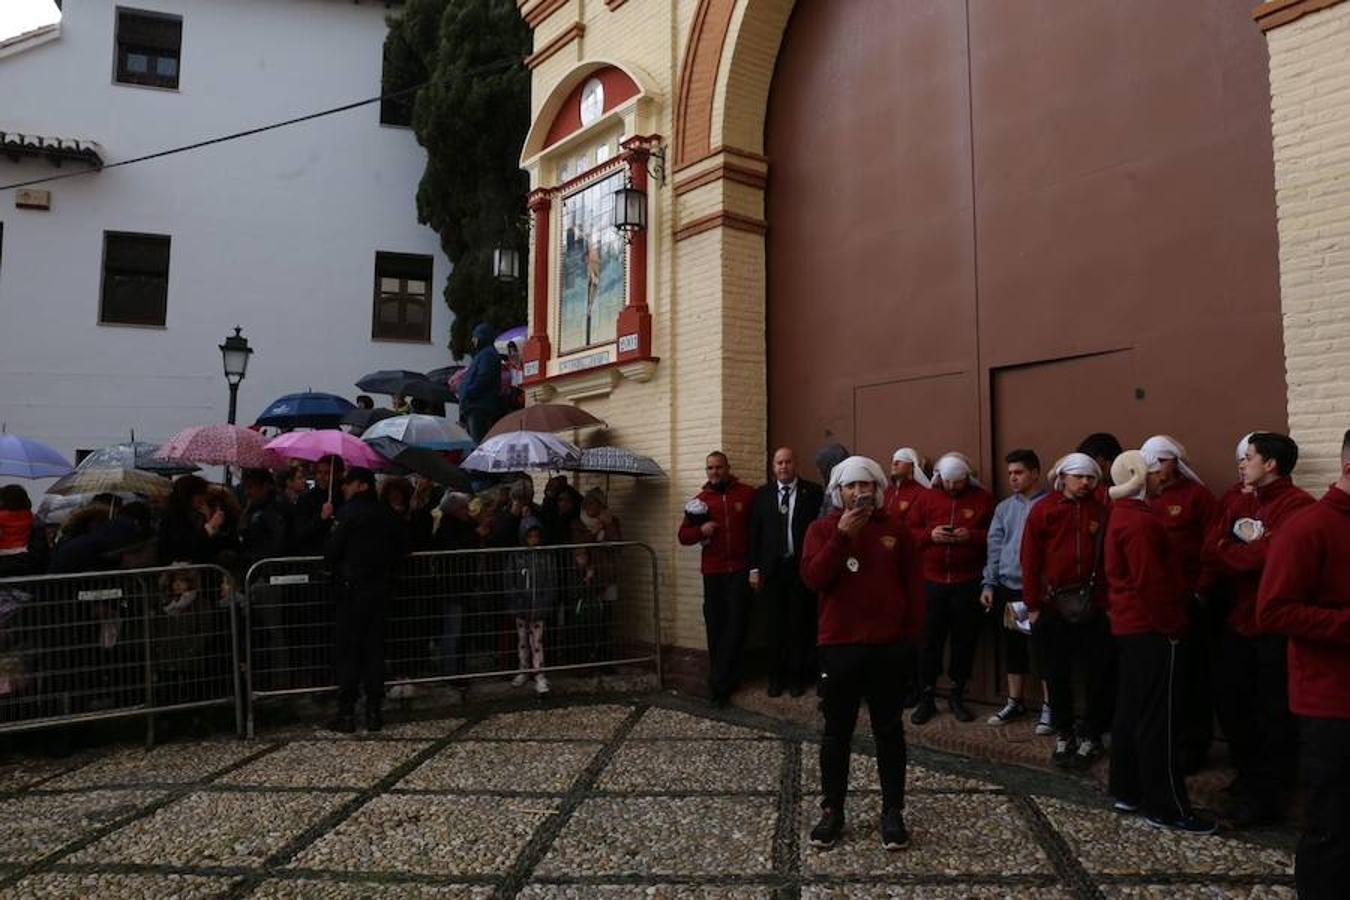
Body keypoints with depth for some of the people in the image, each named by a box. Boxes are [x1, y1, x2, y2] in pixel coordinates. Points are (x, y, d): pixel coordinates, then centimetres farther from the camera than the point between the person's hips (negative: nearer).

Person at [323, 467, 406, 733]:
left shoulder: (348, 512, -11)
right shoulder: (387, 514, 6)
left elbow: (331, 552, -11)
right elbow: (398, 548, 11)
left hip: (353, 588, -5)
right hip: (381, 587, 5)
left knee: (349, 651, 2)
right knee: (375, 648, 9)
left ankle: (346, 713, 4)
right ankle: (374, 712, 12)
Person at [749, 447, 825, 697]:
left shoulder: (813, 492, -2)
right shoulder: (762, 495, 6)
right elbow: (755, 533, 6)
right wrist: (754, 568, 2)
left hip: (802, 567, -2)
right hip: (771, 568, 2)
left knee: (800, 624, 6)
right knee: (775, 625, 8)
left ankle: (797, 676, 20)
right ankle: (776, 677, 21)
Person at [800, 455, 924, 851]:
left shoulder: (895, 529, 4)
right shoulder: (822, 529, 0)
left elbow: (913, 585, 6)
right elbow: (812, 578, -14)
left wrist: (912, 635, 2)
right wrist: (842, 535, -21)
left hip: (889, 646, 1)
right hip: (838, 645, -1)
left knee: (889, 731, 9)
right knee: (836, 732, 8)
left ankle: (893, 812, 20)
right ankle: (832, 810, 20)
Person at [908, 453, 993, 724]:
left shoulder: (983, 499, 2)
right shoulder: (927, 498, 6)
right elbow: (910, 533, 7)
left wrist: (972, 536, -16)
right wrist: (930, 535, -11)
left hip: (969, 582, -1)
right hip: (934, 580, 1)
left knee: (965, 639, 8)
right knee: (931, 640, 4)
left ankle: (957, 695, 23)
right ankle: (927, 697, 15)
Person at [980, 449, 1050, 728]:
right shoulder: (1004, 508, 11)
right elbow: (994, 547, 11)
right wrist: (989, 583, 5)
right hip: (1008, 588, 5)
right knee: (1013, 648, 14)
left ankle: (1048, 707, 14)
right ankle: (1015, 702, 26)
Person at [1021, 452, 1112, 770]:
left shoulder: (1101, 511, 1)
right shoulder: (1043, 510, -1)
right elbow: (1030, 560, -2)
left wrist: (1109, 599, -8)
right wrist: (1032, 605, -4)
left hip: (1093, 606, 0)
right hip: (1053, 605, 0)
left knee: (1096, 673, 7)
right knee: (1057, 674, 10)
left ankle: (1090, 736, 22)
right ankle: (1063, 733, 25)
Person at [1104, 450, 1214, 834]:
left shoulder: (1124, 515, 14)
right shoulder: (1140, 521, -19)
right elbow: (1152, 582, -23)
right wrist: (1171, 627, -15)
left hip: (1131, 627, 10)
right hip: (1153, 631, -10)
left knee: (1132, 711, 15)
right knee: (1160, 720, -4)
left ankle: (1127, 792, 24)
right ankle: (1166, 807, 4)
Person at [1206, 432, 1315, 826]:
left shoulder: (1297, 505, -14)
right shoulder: (1244, 503, 13)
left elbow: (1272, 555, -23)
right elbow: (1213, 548, 4)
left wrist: (1228, 551, -7)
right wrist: (1246, 554, -14)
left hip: (1274, 628, -8)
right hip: (1239, 622, 8)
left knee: (1272, 714, 4)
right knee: (1232, 704, 17)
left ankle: (1264, 795, 14)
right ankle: (1250, 777, 34)